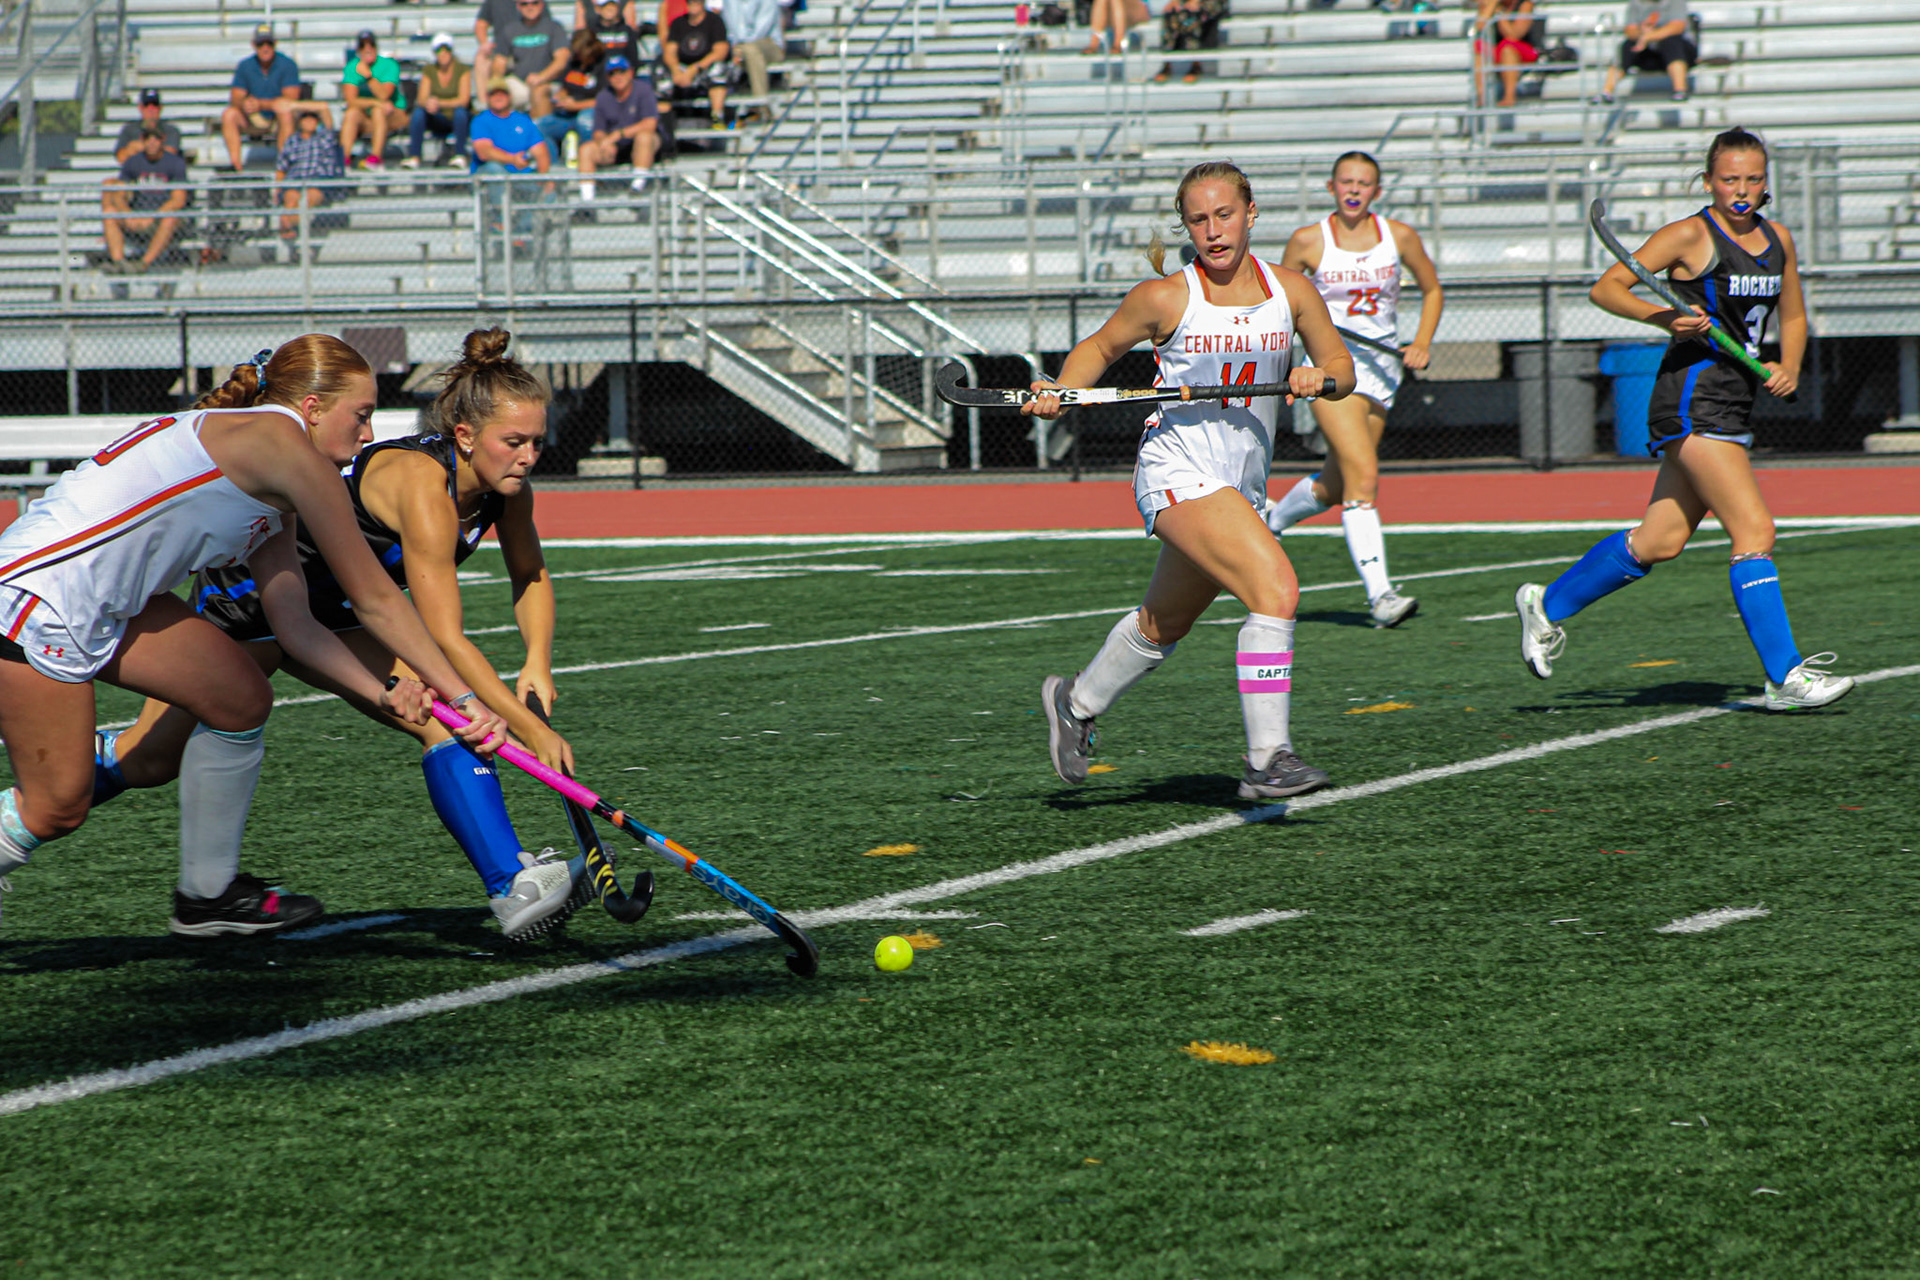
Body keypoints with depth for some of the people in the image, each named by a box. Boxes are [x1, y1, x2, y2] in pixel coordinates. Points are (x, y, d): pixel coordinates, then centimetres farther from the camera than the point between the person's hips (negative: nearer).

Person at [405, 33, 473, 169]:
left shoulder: (463, 70, -6)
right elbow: (422, 99, -7)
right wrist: (428, 103, -33)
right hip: (438, 121, 3)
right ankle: (413, 157, -33)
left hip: (459, 118, -2)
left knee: (460, 111, -36)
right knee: (418, 110, -26)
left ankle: (459, 155, -31)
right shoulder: (429, 71, 2)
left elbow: (463, 100, -16)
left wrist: (439, 103, -31)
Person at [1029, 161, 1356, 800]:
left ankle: (1076, 701, 49)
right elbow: (1101, 346, 8)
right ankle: (1267, 759, -25)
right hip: (1177, 474, -6)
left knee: (1164, 624, 23)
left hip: (1242, 487, 6)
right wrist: (1056, 394, -9)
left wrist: (1320, 377, -12)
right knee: (1275, 588, -26)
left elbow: (1341, 367, 10)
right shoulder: (1166, 298, -8)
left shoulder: (1291, 290, 1)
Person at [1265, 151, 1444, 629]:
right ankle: (1379, 594, -23)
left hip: (1381, 366, 4)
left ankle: (1270, 521, 44)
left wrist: (1422, 343, 1)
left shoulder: (1400, 237, 1)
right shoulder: (1308, 241, -4)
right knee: (1363, 475, -20)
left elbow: (1432, 290, 14)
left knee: (1334, 486, 12)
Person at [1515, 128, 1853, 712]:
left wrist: (1789, 366, 5)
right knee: (1754, 531, -14)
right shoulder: (1689, 236, -8)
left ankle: (1548, 605, 29)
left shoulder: (1777, 238, 12)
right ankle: (1785, 676, -12)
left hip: (1736, 399, 8)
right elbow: (1605, 289, -7)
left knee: (1660, 541, 12)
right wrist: (1662, 315, -22)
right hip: (1692, 396, -8)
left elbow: (1793, 316, 24)